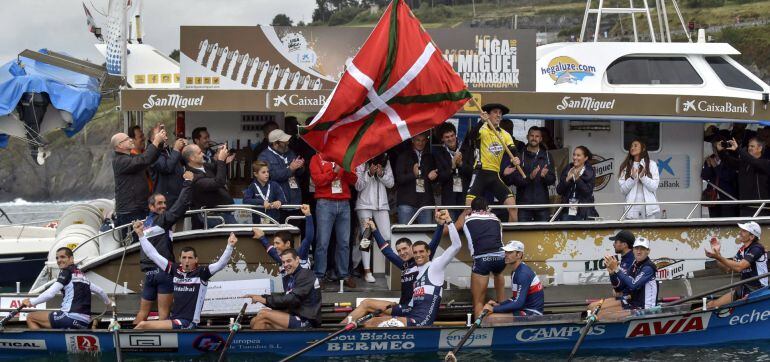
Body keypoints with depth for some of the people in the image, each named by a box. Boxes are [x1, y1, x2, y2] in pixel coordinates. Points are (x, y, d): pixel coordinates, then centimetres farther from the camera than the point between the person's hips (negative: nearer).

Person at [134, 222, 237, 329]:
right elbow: (153, 254, 15)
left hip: (189, 322, -6)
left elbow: (221, 264, -15)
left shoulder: (202, 272, -3)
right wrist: (140, 234, 14)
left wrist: (230, 247, -30)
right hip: (174, 320, 6)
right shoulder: (175, 270, 9)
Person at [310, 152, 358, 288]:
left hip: (344, 204, 4)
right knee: (323, 242, -7)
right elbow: (317, 179, -7)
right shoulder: (317, 159, 7)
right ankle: (319, 276, -4)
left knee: (344, 242, 1)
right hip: (325, 203, -4)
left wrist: (346, 169, -9)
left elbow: (353, 180, 9)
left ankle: (343, 275, 6)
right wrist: (334, 171, -16)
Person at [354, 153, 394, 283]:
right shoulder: (361, 163, -1)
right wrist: (370, 174, -16)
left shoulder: (385, 162, 10)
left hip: (382, 205, 3)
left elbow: (391, 183, 8)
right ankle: (367, 271, -3)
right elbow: (358, 186, -4)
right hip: (364, 205, -3)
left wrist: (381, 174, -9)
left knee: (387, 237, -7)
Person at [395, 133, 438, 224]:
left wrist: (434, 176, 1)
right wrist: (413, 175, -22)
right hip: (407, 200, -3)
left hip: (425, 200, 3)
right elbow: (399, 178, -3)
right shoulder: (403, 157, 7)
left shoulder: (430, 158, 19)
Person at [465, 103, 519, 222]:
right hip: (480, 173, -4)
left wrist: (517, 160, -22)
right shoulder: (482, 130, -3)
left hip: (495, 175, 4)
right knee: (469, 206, -15)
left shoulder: (505, 135, 12)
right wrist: (482, 121, -42)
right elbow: (472, 135, -26)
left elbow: (514, 152, 2)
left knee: (512, 206, -6)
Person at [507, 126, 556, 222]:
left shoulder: (546, 156, 11)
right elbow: (513, 179, -6)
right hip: (524, 202, -2)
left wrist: (545, 176, -15)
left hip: (542, 203, 2)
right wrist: (529, 177, -22)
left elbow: (552, 180, 7)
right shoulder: (520, 155, 2)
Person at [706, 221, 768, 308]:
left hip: (757, 291, -9)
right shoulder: (742, 250, 11)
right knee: (711, 305, -3)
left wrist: (719, 257, -27)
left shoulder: (757, 249, -15)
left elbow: (739, 267, -27)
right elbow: (727, 268, 13)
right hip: (743, 289, 9)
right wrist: (717, 253, 1)